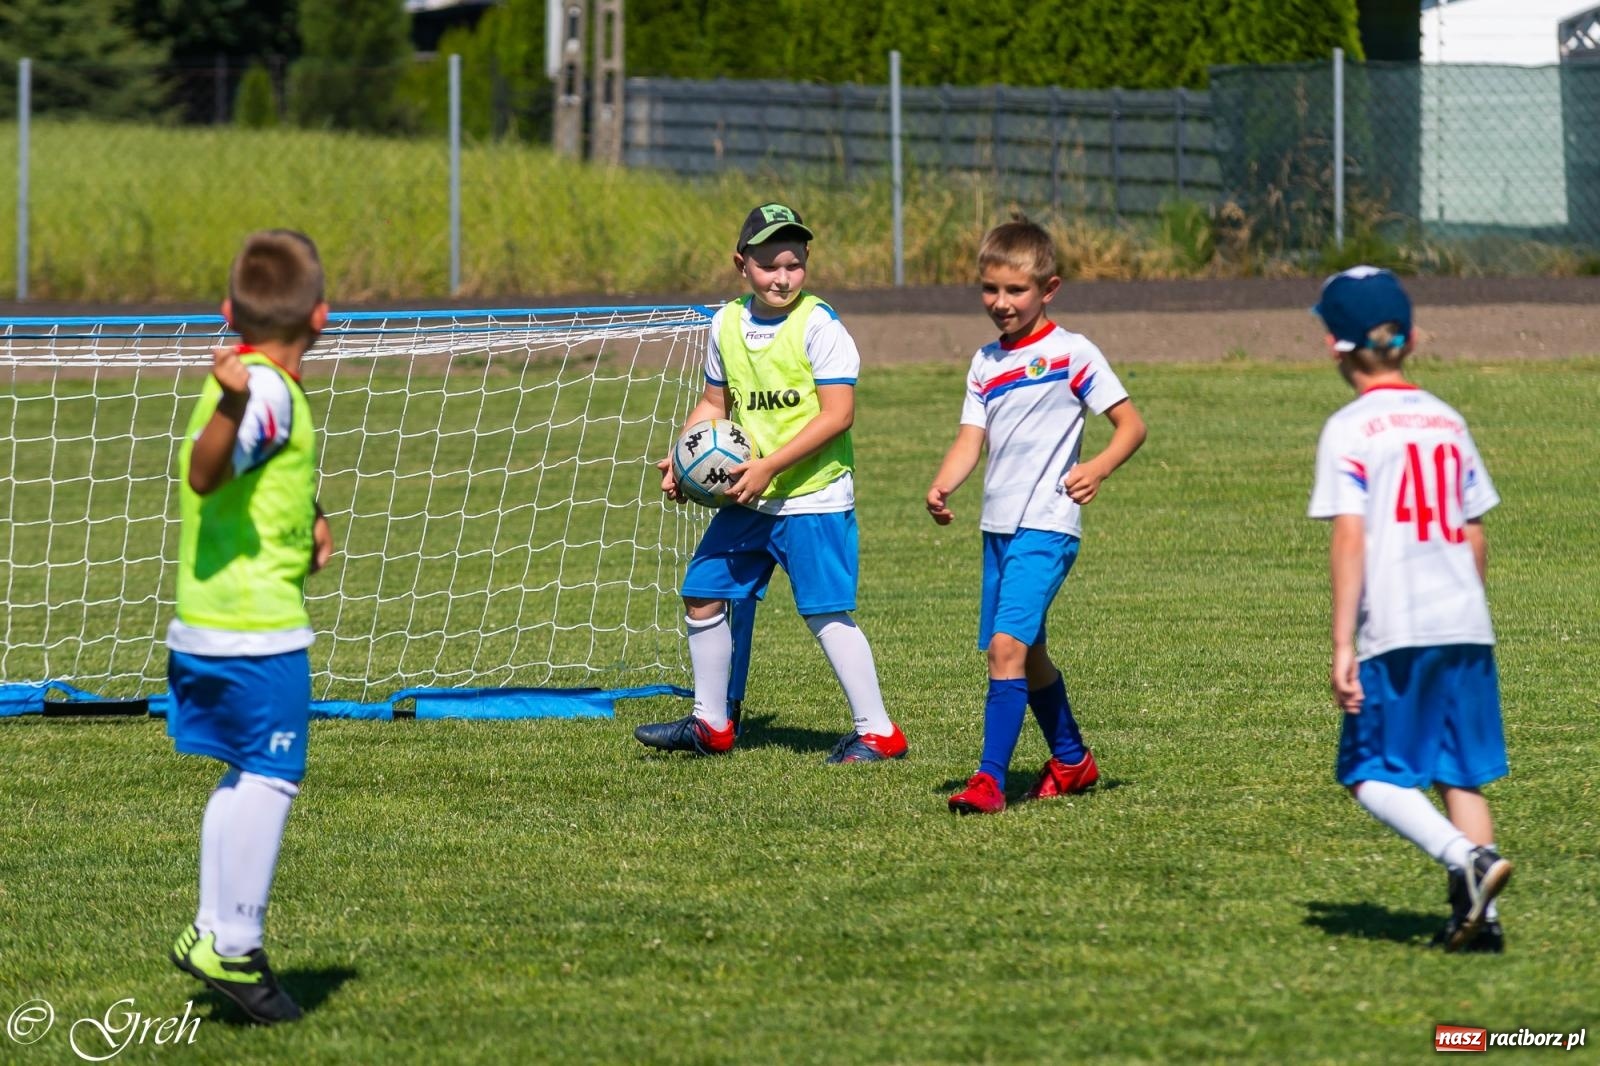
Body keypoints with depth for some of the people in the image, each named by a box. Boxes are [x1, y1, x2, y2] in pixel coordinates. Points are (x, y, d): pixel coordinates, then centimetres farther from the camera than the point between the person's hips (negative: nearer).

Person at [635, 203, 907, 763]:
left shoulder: (818, 325, -13)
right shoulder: (727, 324, 7)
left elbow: (838, 413, -18)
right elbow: (716, 403, 20)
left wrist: (768, 466, -22)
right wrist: (681, 459, 4)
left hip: (812, 498, -7)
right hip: (747, 500, 7)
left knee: (826, 612, -9)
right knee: (702, 592, 10)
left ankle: (876, 731, -1)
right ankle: (711, 725, 24)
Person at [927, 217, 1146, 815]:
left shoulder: (1072, 354, -4)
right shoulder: (986, 364, 13)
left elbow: (1131, 424, -5)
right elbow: (971, 439, 6)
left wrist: (1099, 469, -24)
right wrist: (941, 488, -13)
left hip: (1046, 525, -7)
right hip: (998, 527, 7)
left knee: (1007, 645, -19)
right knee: (1027, 655, 16)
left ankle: (990, 779, -21)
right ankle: (1072, 760, 35)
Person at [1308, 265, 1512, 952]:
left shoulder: (1350, 430, -5)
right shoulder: (1448, 422, 13)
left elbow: (1349, 539, -12)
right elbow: (1473, 537, 16)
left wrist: (1342, 645, -13)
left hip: (1395, 635, -6)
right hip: (1467, 625, 6)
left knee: (1369, 774, 2)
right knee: (1462, 773, 12)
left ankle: (1467, 860, -19)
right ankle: (1479, 916, 5)